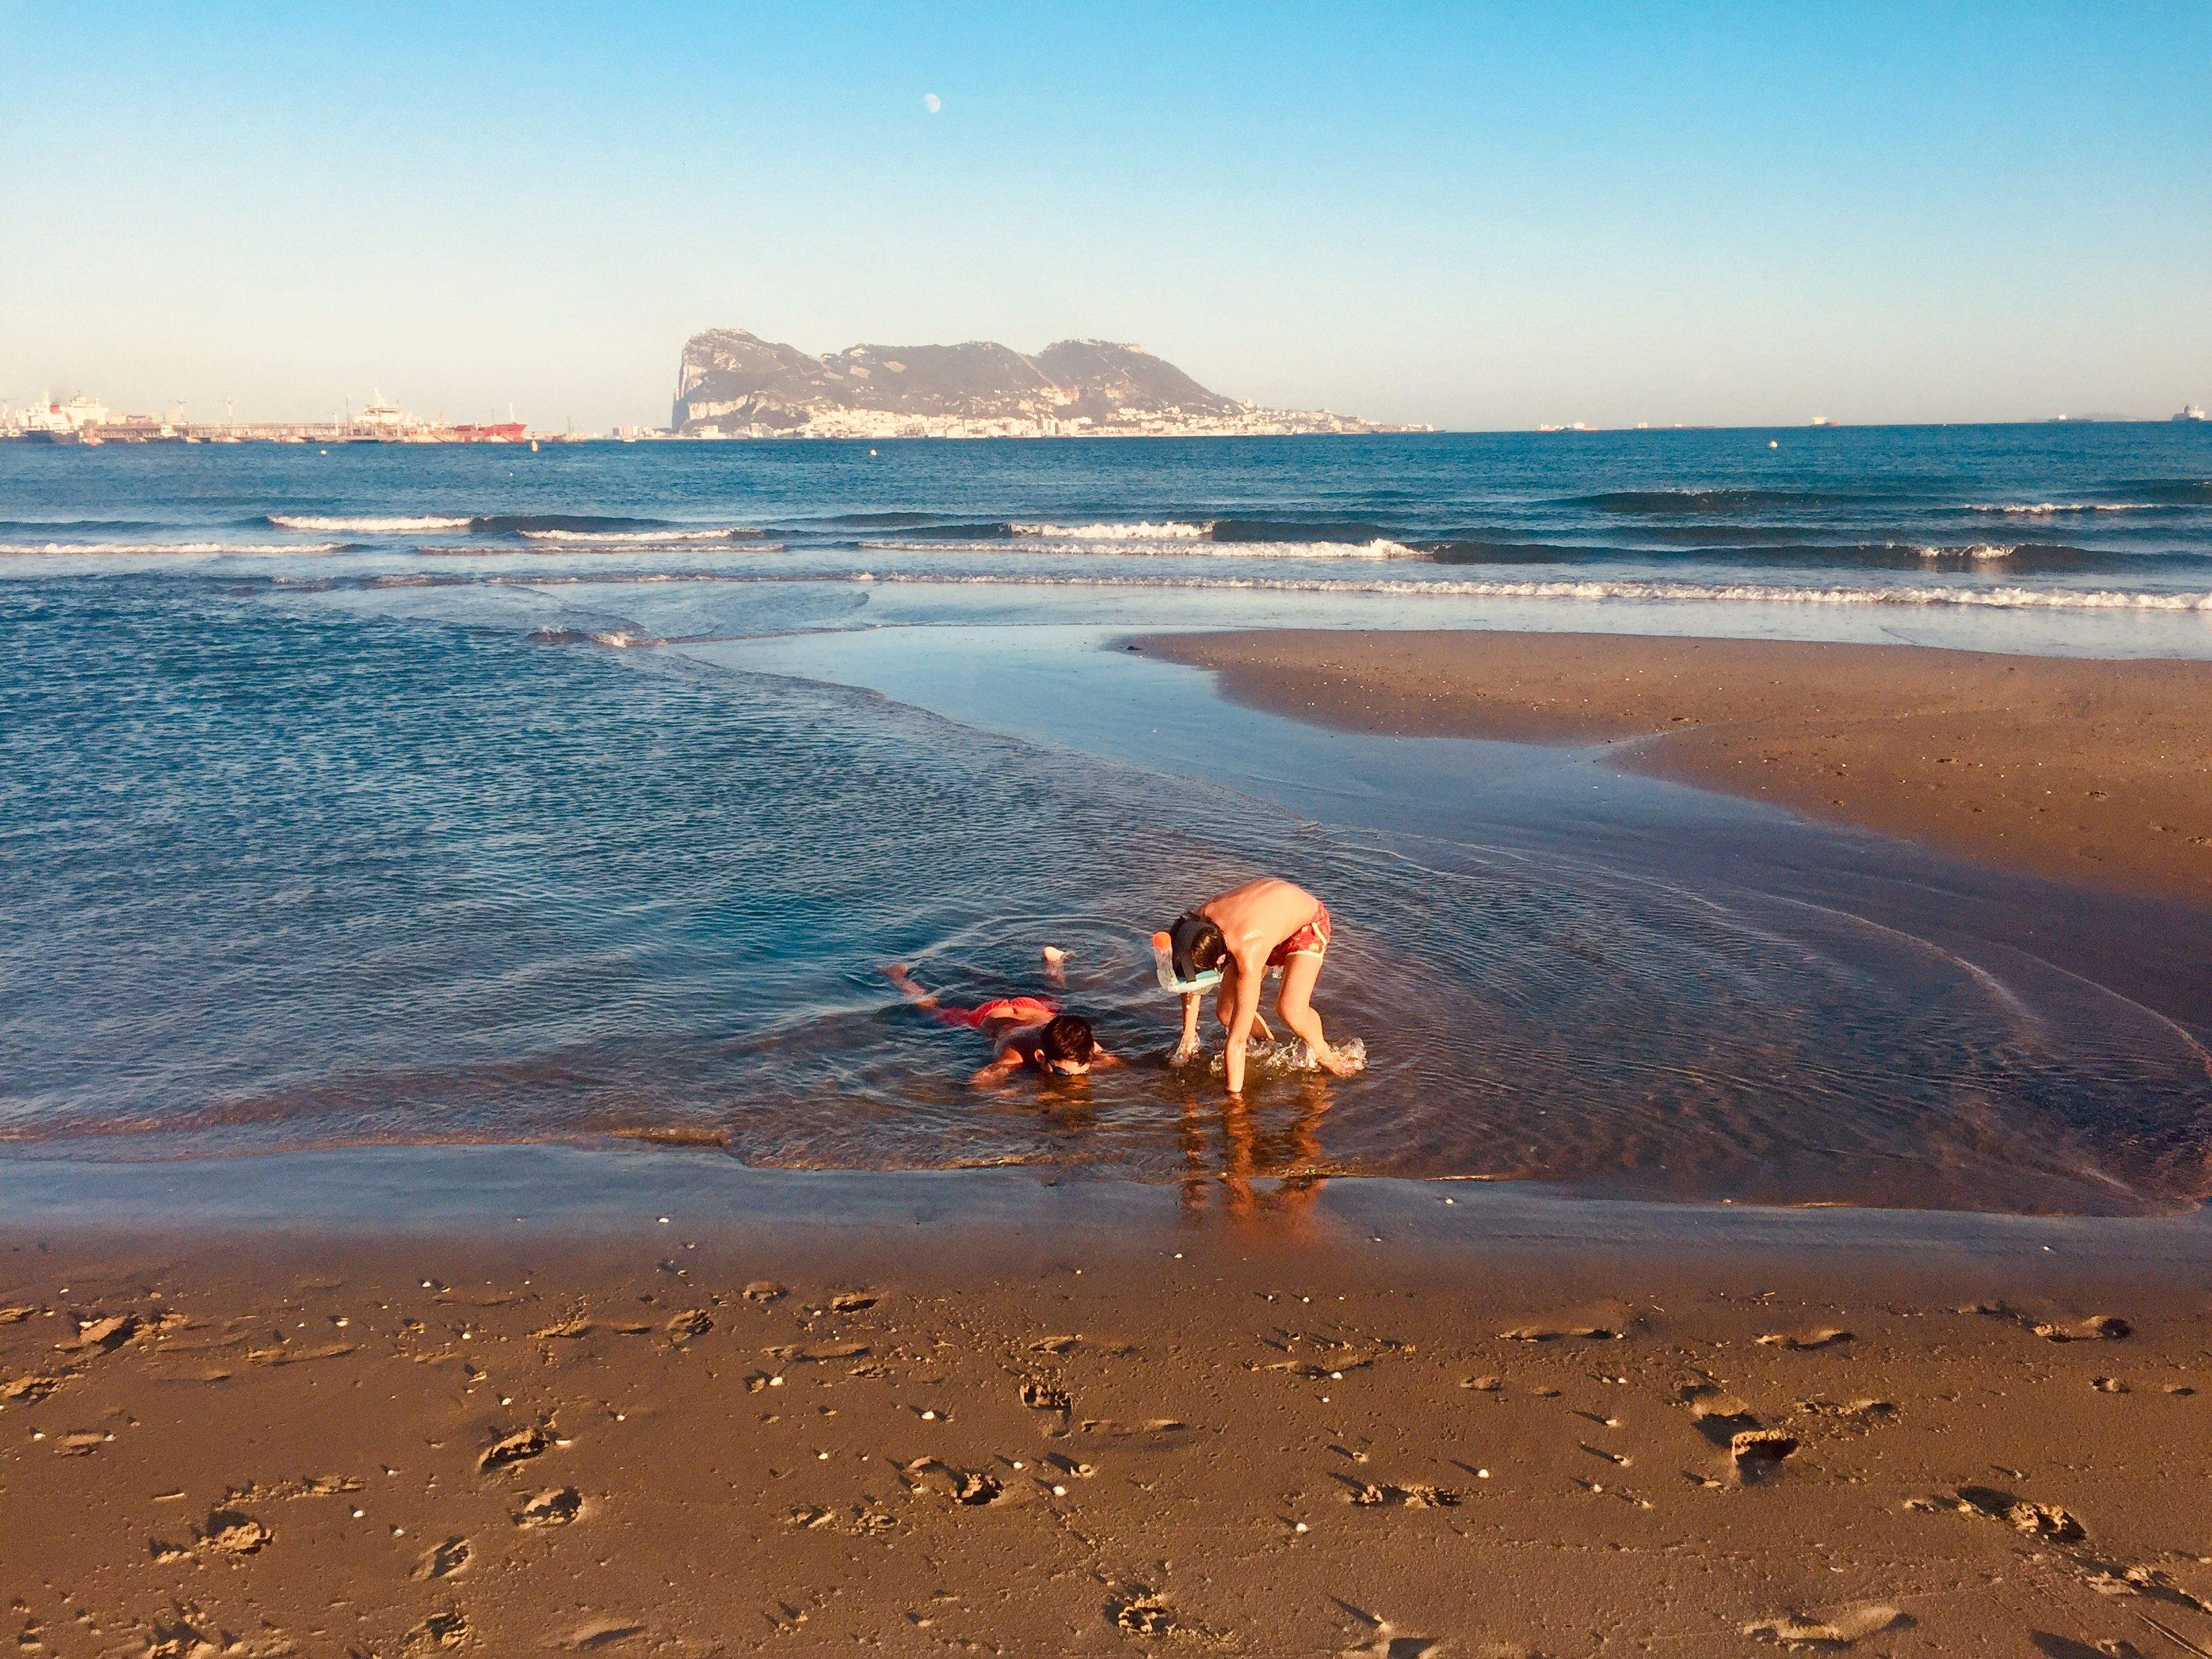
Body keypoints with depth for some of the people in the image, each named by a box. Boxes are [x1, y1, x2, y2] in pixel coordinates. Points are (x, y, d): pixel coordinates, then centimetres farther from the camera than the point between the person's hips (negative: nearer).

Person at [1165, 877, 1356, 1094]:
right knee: (1225, 1011, -5)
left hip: (1308, 922, -6)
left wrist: (1234, 1095, -33)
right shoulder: (1199, 919, -27)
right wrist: (1189, 1035, -1)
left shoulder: (1248, 956, -44)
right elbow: (1191, 983, -5)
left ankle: (1322, 1053, 4)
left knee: (1290, 1009, -29)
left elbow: (1237, 1042, -38)